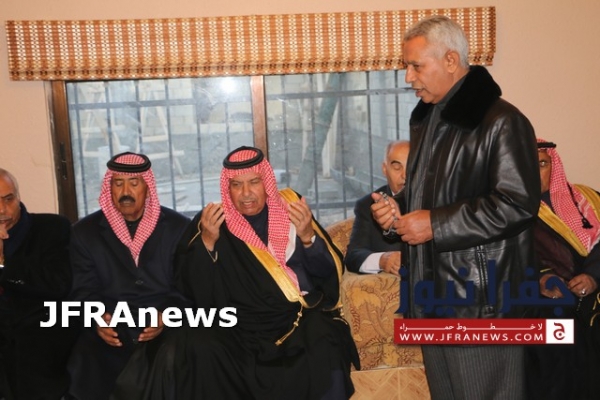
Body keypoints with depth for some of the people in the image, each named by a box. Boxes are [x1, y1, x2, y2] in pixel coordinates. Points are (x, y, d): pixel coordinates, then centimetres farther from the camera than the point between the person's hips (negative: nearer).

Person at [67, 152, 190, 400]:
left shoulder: (178, 227, 7)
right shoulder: (85, 232, 11)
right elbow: (83, 290, 6)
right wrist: (97, 319, -15)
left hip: (166, 328, 0)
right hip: (110, 331, 1)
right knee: (86, 372, -29)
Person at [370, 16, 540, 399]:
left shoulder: (501, 121, -13)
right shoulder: (426, 120, 15)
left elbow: (519, 203, -21)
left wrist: (436, 225, -19)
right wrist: (398, 212, 5)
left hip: (482, 297, -8)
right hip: (434, 293, 9)